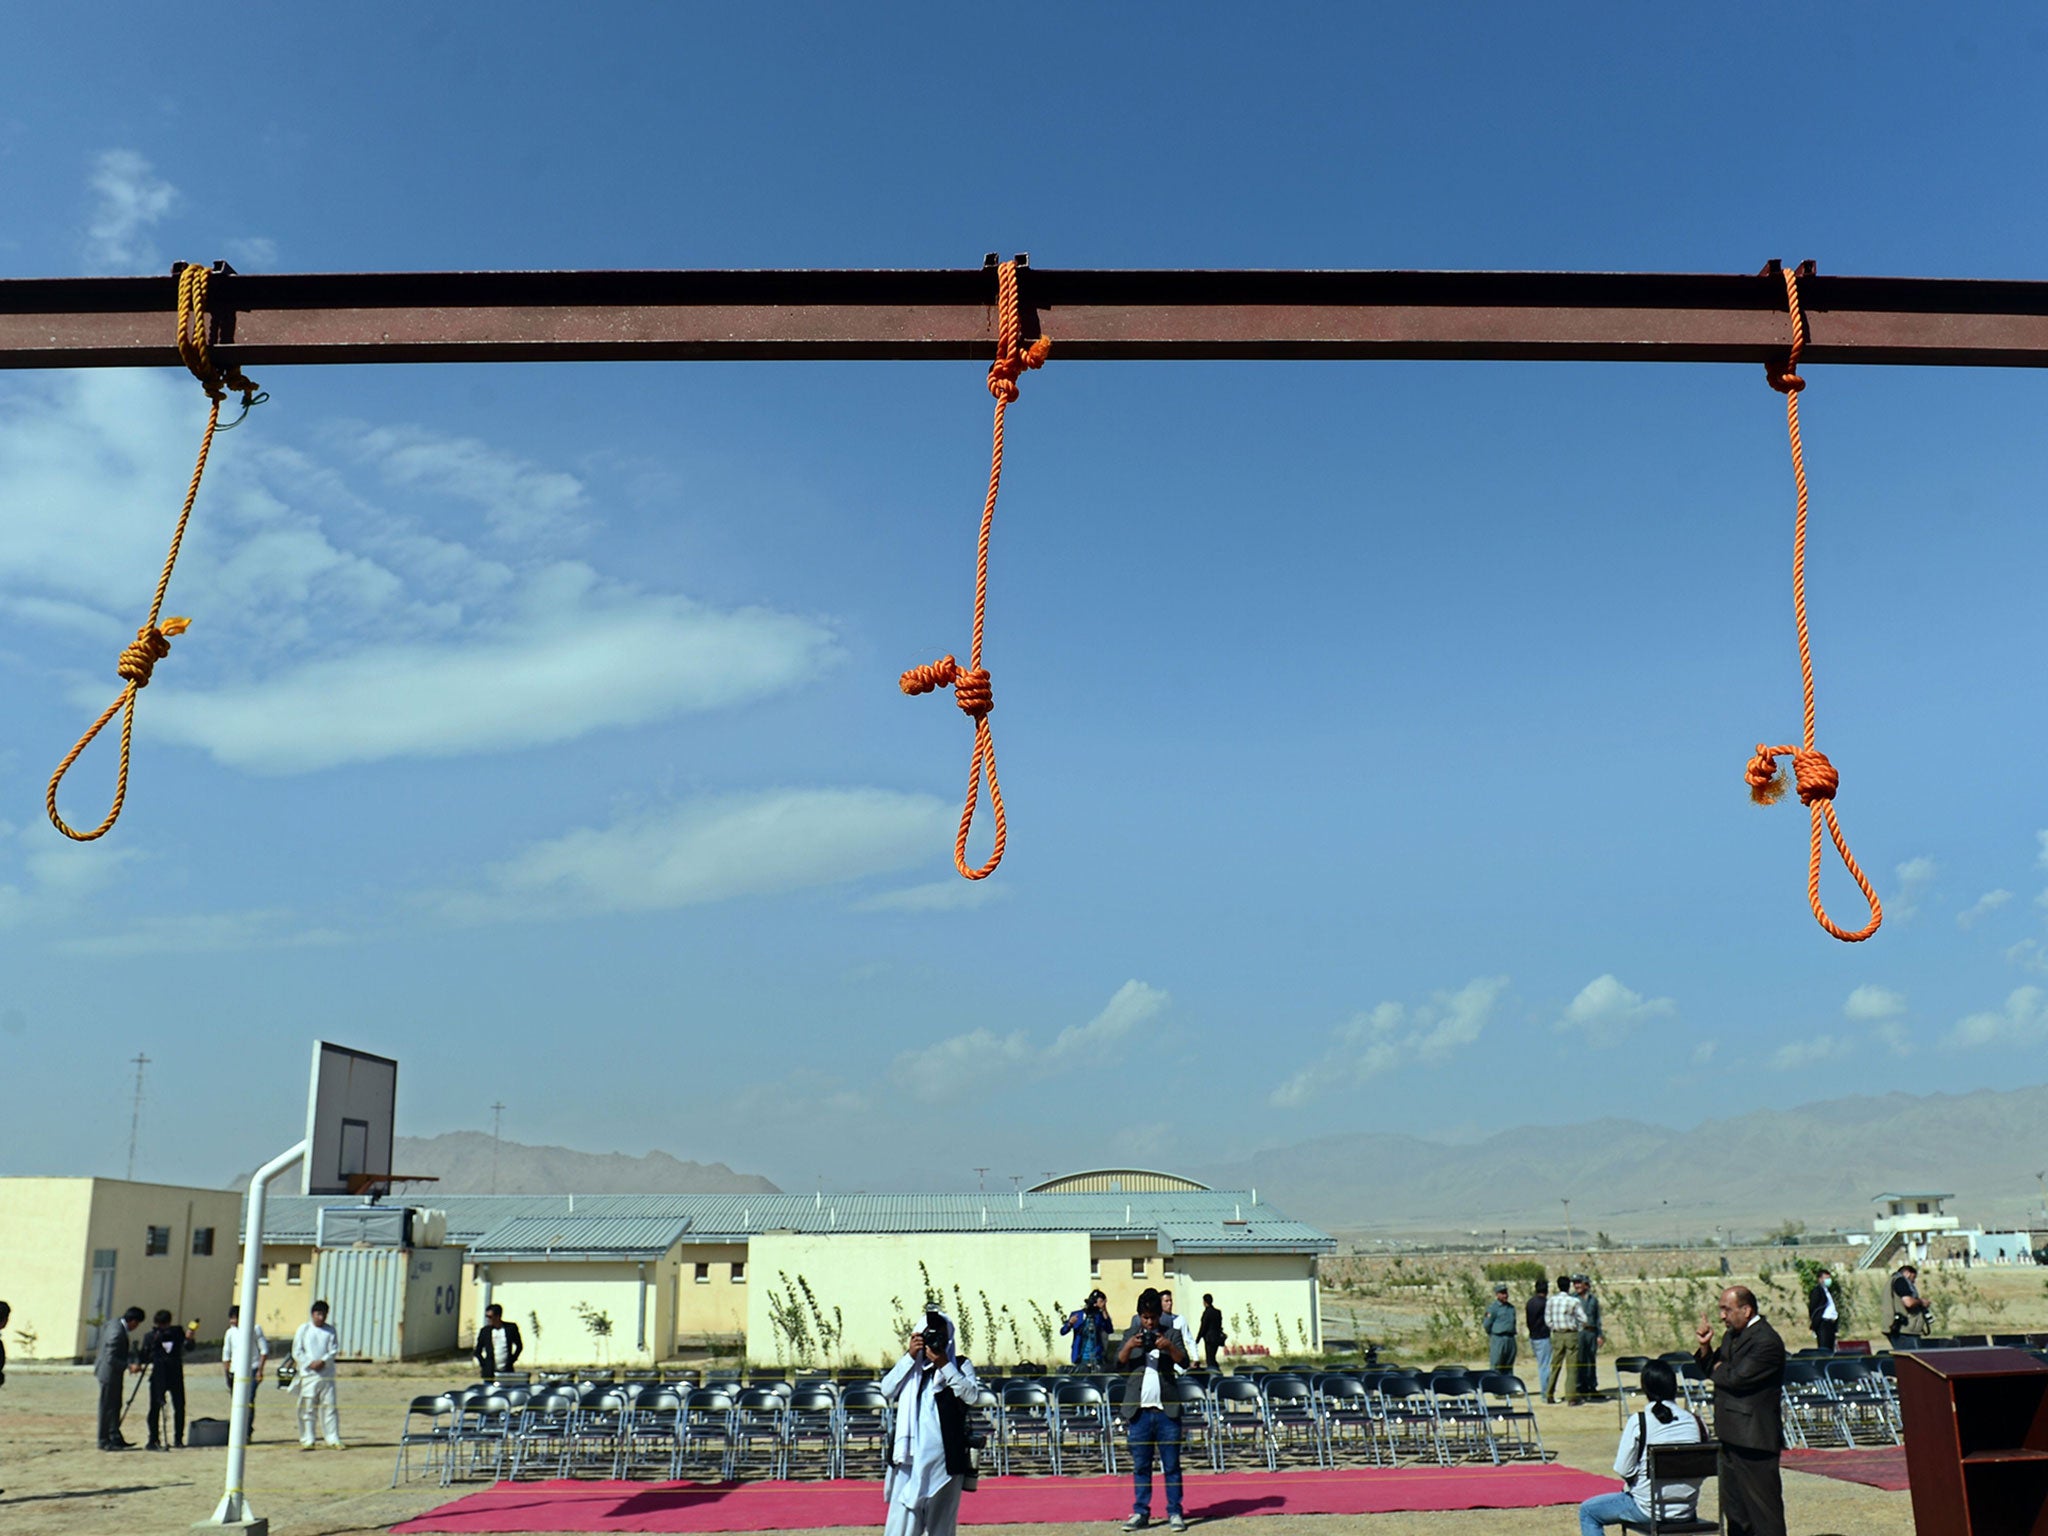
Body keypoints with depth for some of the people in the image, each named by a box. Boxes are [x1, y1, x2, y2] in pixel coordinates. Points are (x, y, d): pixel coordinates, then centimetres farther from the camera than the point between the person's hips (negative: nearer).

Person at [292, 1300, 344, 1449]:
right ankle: (307, 1441, 6)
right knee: (307, 1408, -1)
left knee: (329, 1406, 0)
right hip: (308, 1374, -1)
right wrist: (310, 1363, -11)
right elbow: (297, 1351, 2)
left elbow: (334, 1350, 4)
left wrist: (322, 1361, -14)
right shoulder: (303, 1329, 5)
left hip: (327, 1374, 1)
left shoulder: (330, 1331, 9)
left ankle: (334, 1439, 4)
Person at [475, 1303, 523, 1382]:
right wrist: (483, 1364, 2)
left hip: (507, 1372, -1)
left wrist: (512, 1360, 4)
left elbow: (519, 1346, 12)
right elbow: (478, 1351, 11)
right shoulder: (484, 1331, 4)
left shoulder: (511, 1328, 2)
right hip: (489, 1373, 1)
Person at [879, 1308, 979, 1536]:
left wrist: (945, 1365, -14)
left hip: (946, 1456, 0)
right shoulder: (911, 1366, 13)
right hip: (911, 1455, 0)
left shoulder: (960, 1364, 8)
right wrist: (910, 1356, -8)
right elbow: (887, 1389, -2)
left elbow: (971, 1394, -8)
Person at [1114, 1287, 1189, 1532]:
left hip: (1167, 1409, -1)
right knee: (1140, 1465, 6)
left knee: (1171, 1465, 2)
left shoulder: (1171, 1334, 6)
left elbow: (1184, 1363, -4)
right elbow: (1119, 1364, 1)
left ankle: (1175, 1513, 9)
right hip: (1139, 1410, 1)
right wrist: (1129, 1347, -17)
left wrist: (1169, 1346, -21)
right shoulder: (1131, 1335, 10)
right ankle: (1140, 1513, 13)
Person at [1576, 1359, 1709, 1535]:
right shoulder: (1695, 1422, -4)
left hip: (1649, 1509, -5)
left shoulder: (1638, 1422, -15)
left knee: (1587, 1511, 15)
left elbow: (1623, 1470, -13)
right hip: (1686, 1512, 5)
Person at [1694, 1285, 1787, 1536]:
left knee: (1763, 1504, -2)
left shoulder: (1767, 1342, -19)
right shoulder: (1732, 1336, 12)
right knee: (1734, 1505, 18)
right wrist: (1705, 1346, -3)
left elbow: (1736, 1378, -24)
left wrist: (1717, 1369, -4)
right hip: (1732, 1434, 10)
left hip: (1754, 1437, -10)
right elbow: (1711, 1368, 14)